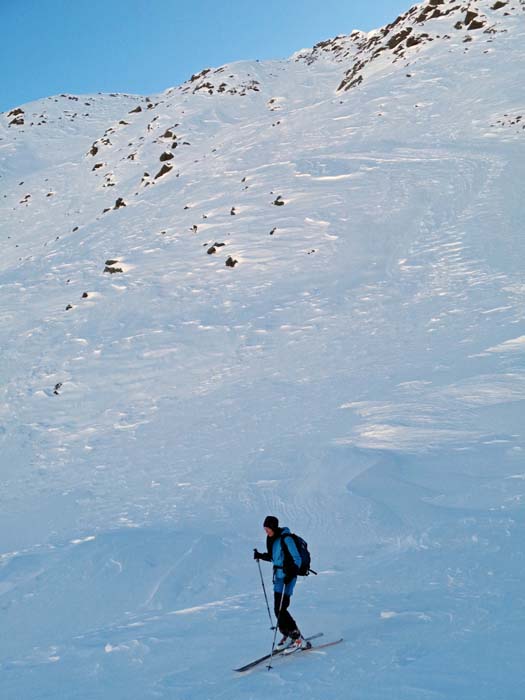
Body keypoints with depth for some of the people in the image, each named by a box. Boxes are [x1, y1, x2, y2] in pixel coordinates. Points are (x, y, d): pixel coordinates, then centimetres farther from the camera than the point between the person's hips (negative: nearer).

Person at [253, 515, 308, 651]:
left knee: (280, 609, -11)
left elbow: (297, 559, -16)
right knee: (278, 609, 9)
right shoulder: (271, 539, 8)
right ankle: (288, 636, 23)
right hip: (278, 575, 8)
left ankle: (298, 639, -5)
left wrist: (290, 575, -25)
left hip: (287, 575, -8)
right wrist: (261, 556, 6)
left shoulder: (286, 539, -17)